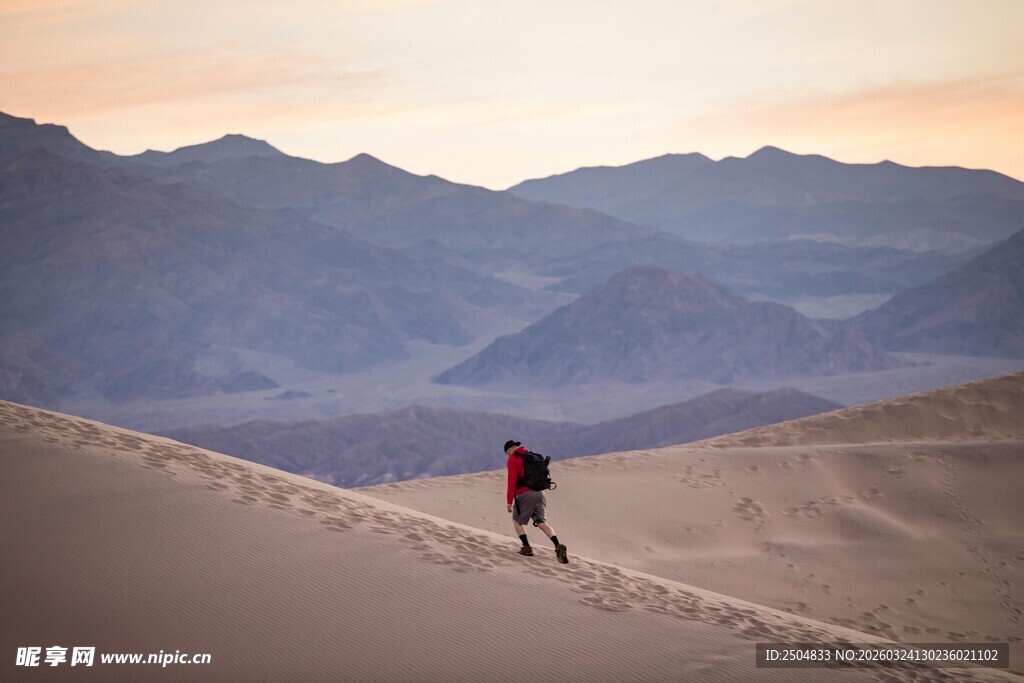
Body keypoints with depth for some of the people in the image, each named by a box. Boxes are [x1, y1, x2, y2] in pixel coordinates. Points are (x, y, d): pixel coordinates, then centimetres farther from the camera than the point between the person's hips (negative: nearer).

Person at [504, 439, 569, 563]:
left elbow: (512, 480, -11)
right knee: (541, 522, 0)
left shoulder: (512, 460, -2)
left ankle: (527, 548, 4)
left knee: (517, 520, 14)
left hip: (524, 494, -6)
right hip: (539, 493, 6)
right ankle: (558, 546, -20)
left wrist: (509, 501, -11)